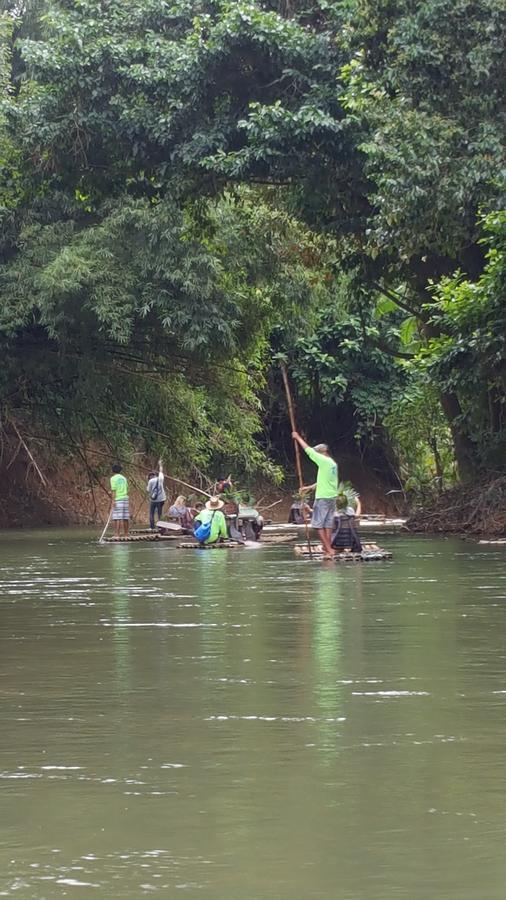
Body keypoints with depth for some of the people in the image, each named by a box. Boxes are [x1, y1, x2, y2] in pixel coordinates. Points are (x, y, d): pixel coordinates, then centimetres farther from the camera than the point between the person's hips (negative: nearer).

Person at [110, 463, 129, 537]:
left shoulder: (113, 478, -4)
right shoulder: (123, 478, 15)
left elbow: (114, 490, -11)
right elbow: (126, 489, 14)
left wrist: (113, 501, -14)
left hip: (118, 500, -6)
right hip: (125, 499, 6)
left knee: (117, 518, -10)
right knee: (125, 518, 7)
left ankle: (117, 535, -16)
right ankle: (126, 535, 8)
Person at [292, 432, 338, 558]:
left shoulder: (324, 461, -12)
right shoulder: (333, 463, 14)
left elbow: (308, 449, -9)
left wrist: (297, 437, 2)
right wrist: (310, 488, 28)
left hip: (323, 497, -8)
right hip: (332, 496, 8)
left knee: (318, 524, -4)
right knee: (328, 524, 10)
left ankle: (328, 549, -9)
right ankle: (328, 549, 9)